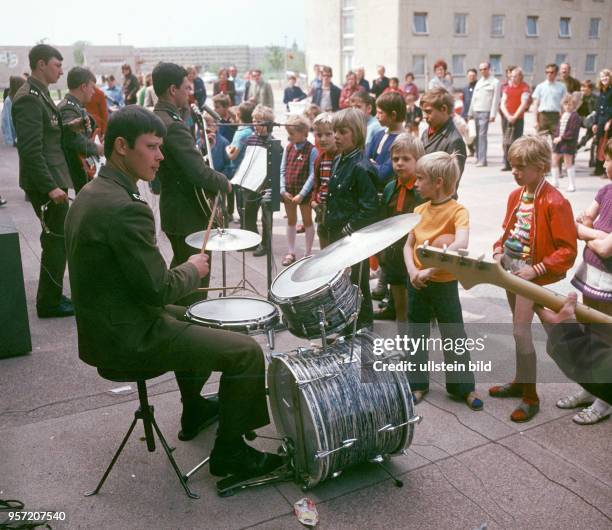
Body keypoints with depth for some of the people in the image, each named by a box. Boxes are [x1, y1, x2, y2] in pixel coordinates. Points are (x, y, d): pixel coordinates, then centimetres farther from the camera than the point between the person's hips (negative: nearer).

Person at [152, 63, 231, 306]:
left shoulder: (156, 119, 6)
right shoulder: (173, 125, -25)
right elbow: (200, 173, -27)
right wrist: (224, 182, -11)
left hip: (172, 208, 10)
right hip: (189, 213, -10)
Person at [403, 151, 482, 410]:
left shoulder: (457, 211, -16)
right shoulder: (419, 210, 2)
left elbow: (461, 244, -33)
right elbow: (408, 245, 4)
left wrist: (431, 270, -32)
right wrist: (412, 271, -14)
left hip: (444, 284, -5)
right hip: (416, 282, 5)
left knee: (453, 336, 7)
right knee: (417, 333, 14)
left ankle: (464, 386, 22)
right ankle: (418, 383, 28)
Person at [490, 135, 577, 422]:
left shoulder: (555, 203, -18)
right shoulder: (516, 195, 5)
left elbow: (567, 250, -17)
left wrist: (537, 270, -23)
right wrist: (499, 251, 1)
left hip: (532, 272, -7)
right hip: (510, 267, 8)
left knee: (520, 330, -8)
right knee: (519, 327, 18)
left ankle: (530, 397, 6)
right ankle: (520, 381, 35)